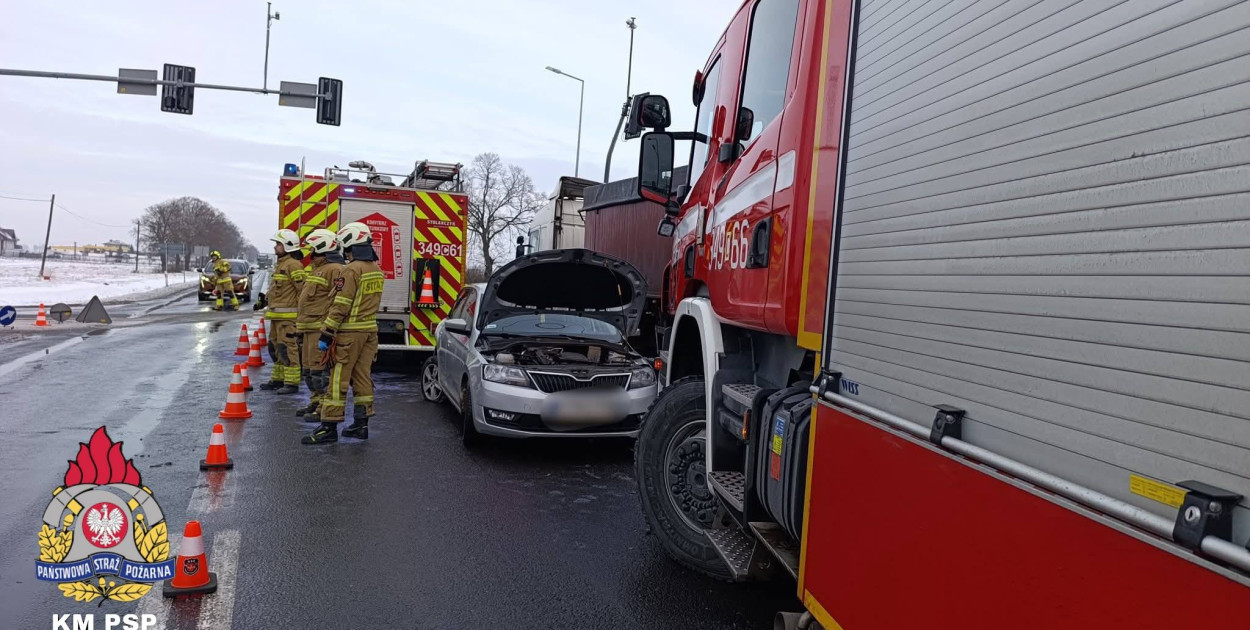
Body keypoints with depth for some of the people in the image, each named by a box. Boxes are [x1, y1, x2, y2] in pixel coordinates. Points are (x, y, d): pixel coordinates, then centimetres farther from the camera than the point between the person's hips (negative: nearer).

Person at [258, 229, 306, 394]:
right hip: (277, 315, 11)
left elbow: (304, 289, -19)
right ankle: (278, 379, 26)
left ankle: (292, 383, -7)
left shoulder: (293, 265, -13)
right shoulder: (280, 264, 19)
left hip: (288, 315, -11)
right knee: (276, 347, 16)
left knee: (288, 348, -10)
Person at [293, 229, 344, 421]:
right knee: (308, 368, 16)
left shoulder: (334, 270, -13)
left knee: (320, 369, -10)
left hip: (321, 328, -11)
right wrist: (299, 327, 27)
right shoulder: (315, 269, 21)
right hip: (309, 328, 11)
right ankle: (315, 403, 26)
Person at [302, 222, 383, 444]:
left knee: (338, 380, -4)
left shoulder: (351, 270, -15)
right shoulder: (377, 270, 11)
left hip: (350, 332, -8)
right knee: (362, 377, 11)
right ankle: (361, 424, 16)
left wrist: (326, 334, -15)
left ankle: (329, 427, -1)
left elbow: (340, 306, -18)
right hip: (370, 330, 8)